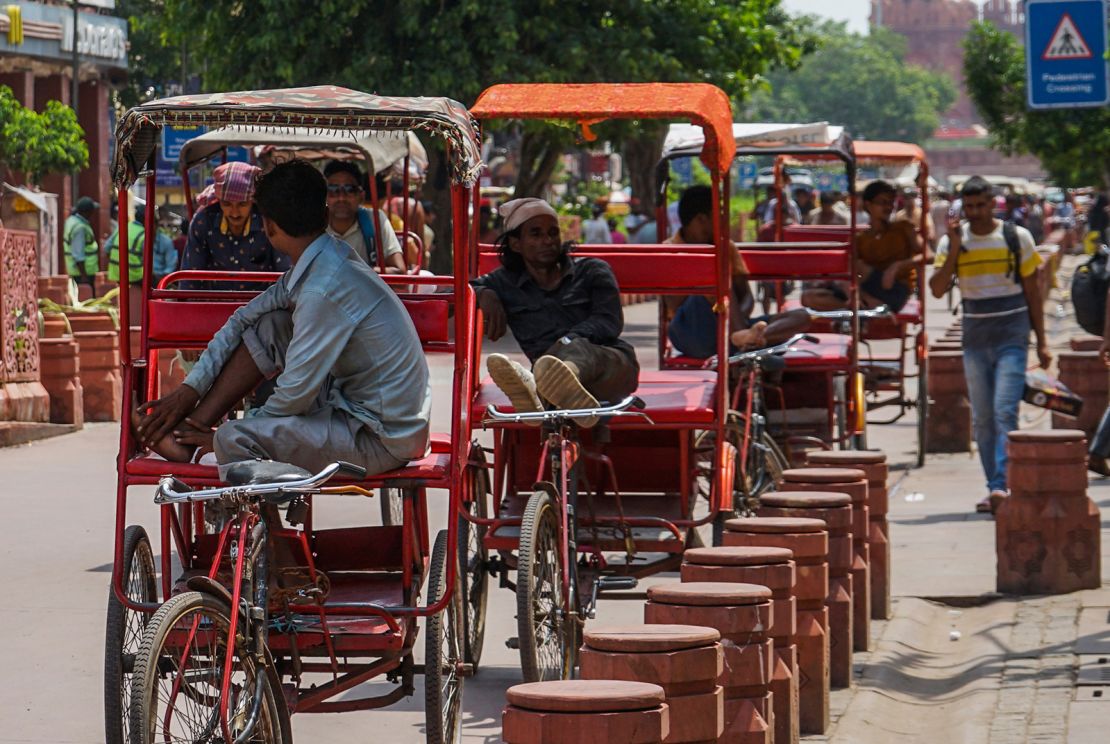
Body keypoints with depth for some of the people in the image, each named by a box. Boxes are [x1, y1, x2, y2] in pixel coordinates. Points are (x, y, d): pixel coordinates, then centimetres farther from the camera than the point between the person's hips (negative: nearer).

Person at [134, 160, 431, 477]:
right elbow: (245, 319, 15)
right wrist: (188, 391, 11)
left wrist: (221, 438, -5)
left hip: (383, 440, -10)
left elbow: (295, 394, -20)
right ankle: (189, 435, 11)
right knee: (267, 326, 12)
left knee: (235, 440, -23)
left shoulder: (323, 291, -25)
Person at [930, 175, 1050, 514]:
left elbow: (1031, 291, 6)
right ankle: (994, 489, 11)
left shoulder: (1017, 237, 1)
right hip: (975, 339, 3)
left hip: (1011, 336, -3)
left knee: (1004, 412, -16)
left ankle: (1001, 485, -23)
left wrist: (1041, 342, 5)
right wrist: (954, 247, -14)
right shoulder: (953, 241, 4)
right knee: (982, 418, 5)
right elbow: (937, 289, -6)